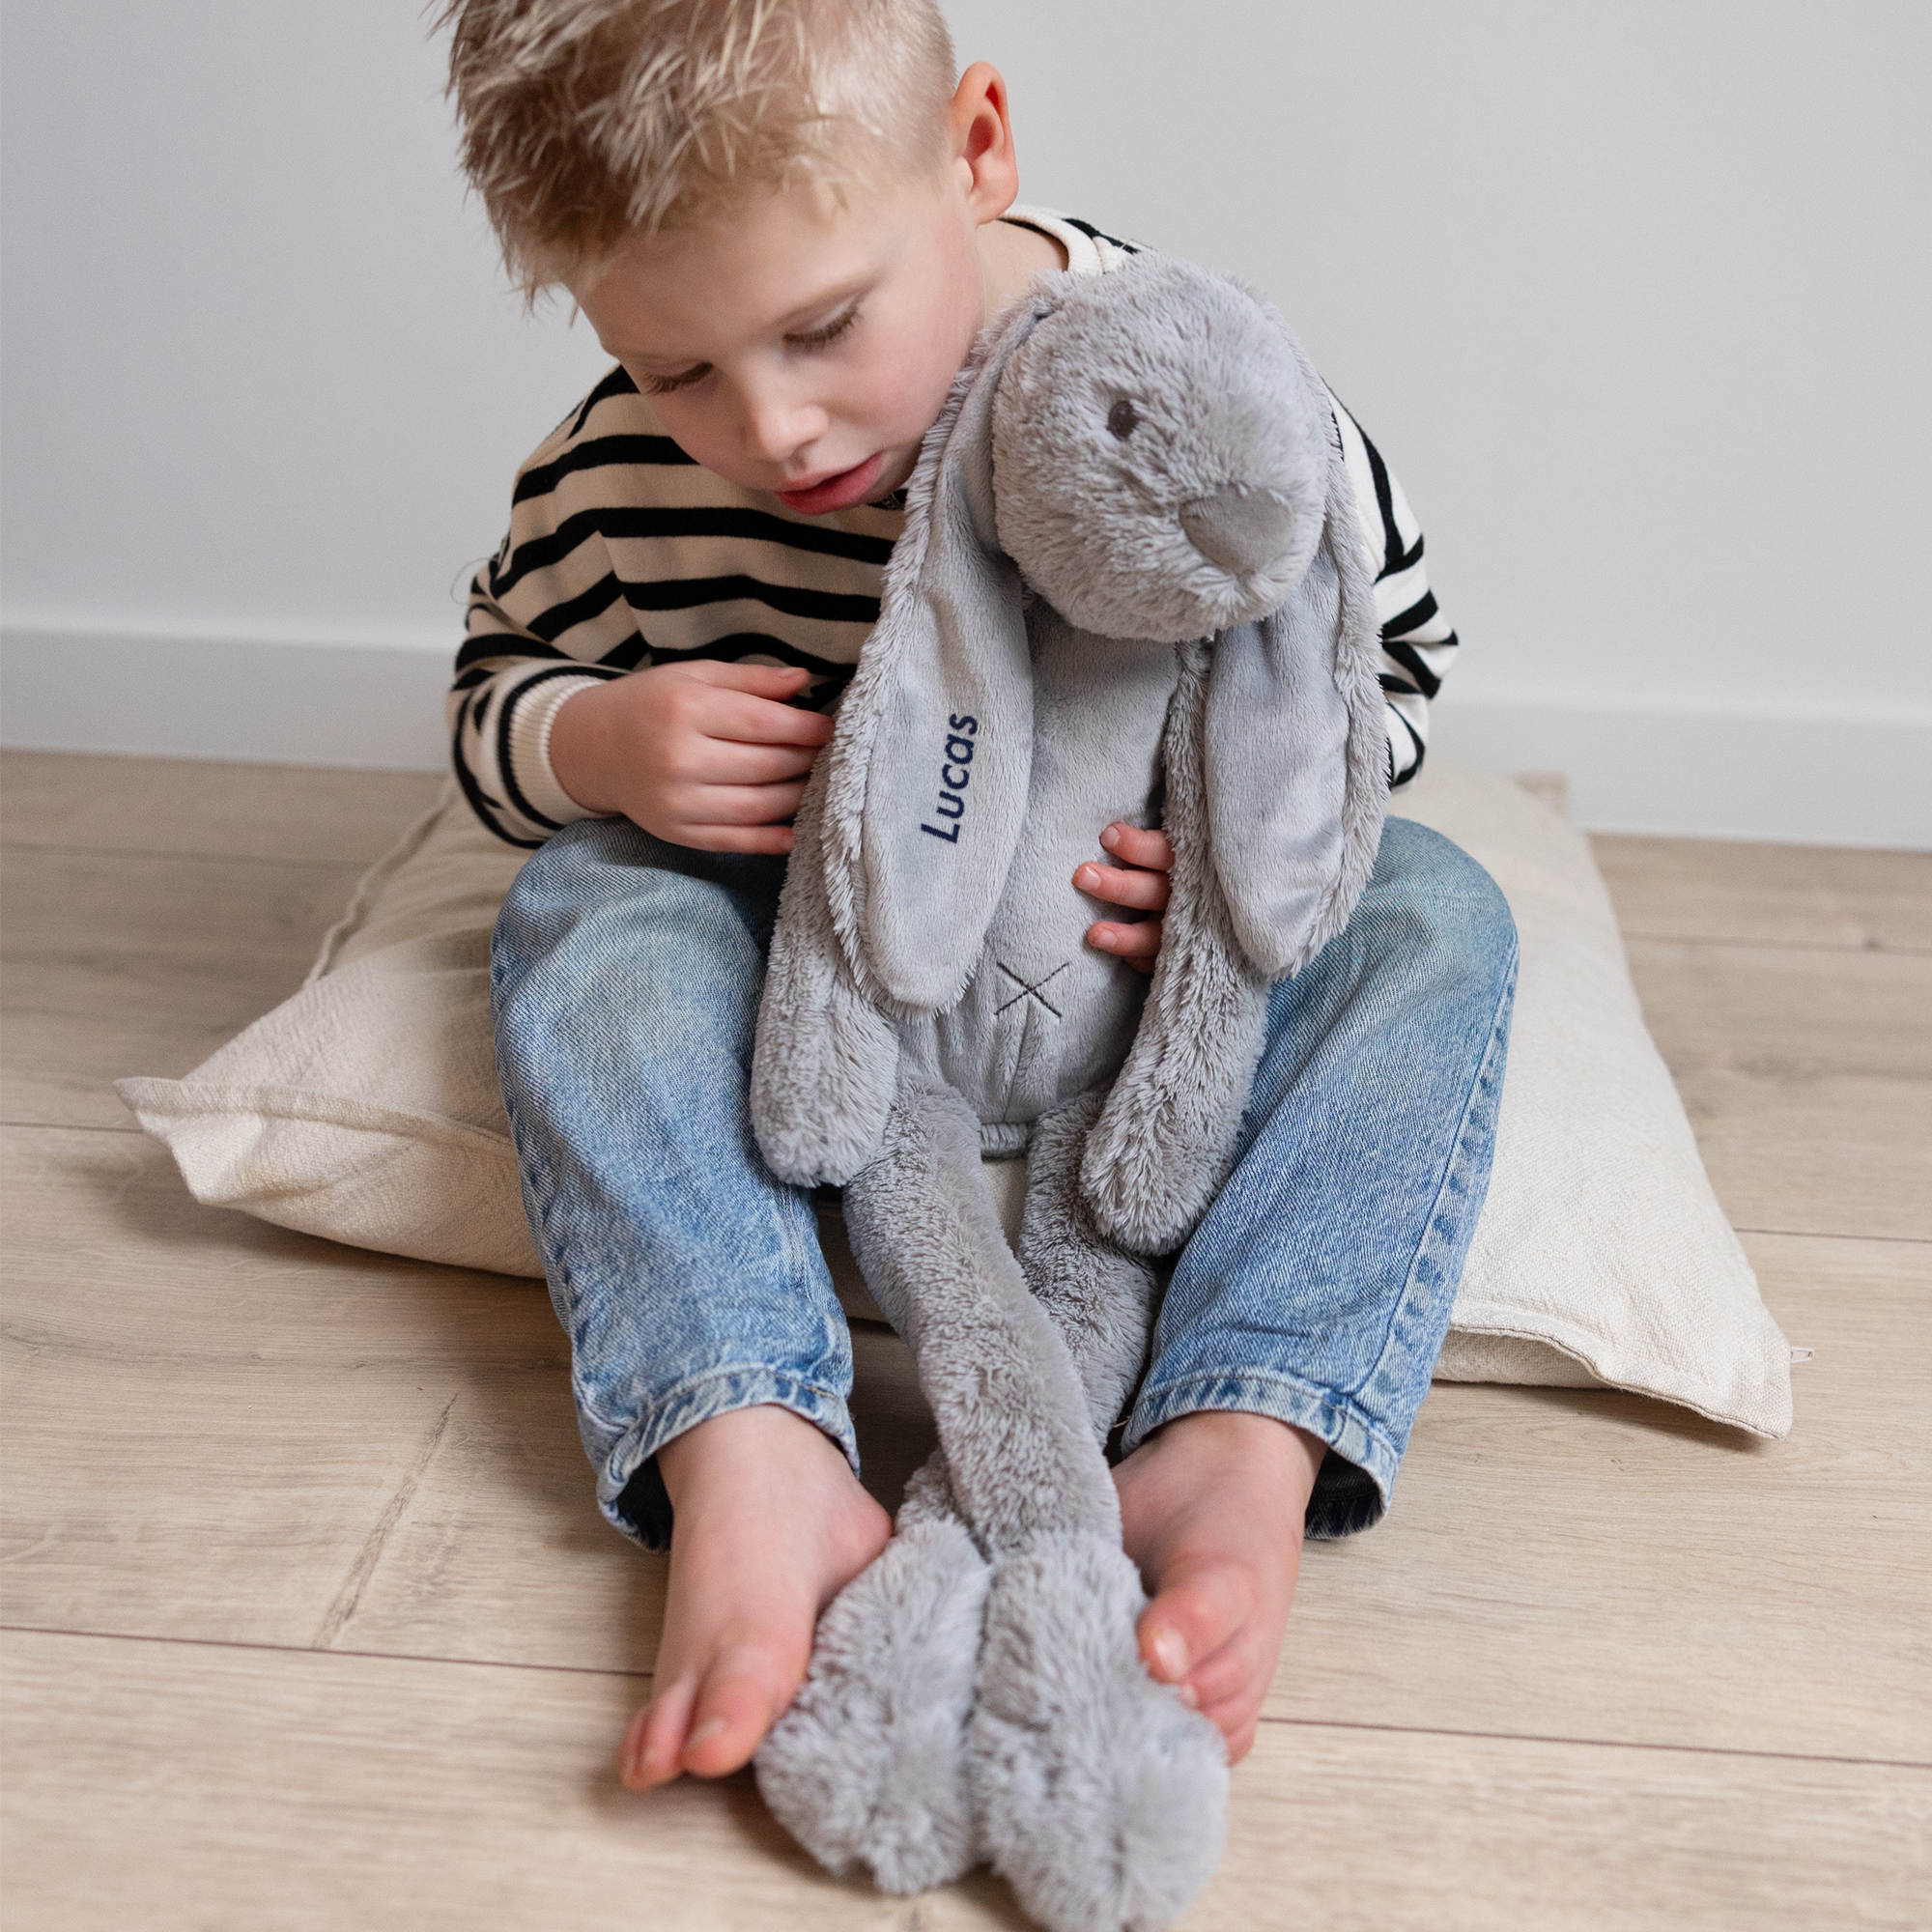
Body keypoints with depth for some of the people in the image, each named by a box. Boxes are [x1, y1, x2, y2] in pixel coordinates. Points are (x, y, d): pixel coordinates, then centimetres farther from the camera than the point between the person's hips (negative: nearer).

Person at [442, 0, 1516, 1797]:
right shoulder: (617, 472, -15)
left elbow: (1390, 661, -4)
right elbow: (494, 691, 3)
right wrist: (596, 743, -22)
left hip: (1133, 935, 0)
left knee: (1432, 911, -24)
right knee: (584, 900, -26)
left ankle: (1240, 1453, -42)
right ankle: (749, 1460, -42)